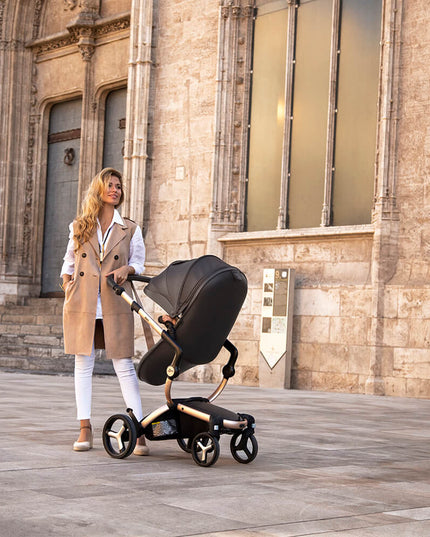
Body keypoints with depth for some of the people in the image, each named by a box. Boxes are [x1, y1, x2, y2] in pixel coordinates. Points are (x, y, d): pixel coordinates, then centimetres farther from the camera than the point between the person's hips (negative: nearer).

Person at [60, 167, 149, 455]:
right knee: (83, 364, 2)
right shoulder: (79, 226, 12)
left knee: (124, 365, -5)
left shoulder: (130, 229, 10)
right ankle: (86, 429, 8)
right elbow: (69, 263, 16)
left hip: (116, 305, -1)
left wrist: (127, 269, -9)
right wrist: (67, 296, 5)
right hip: (82, 303, 1)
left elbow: (139, 262, 13)